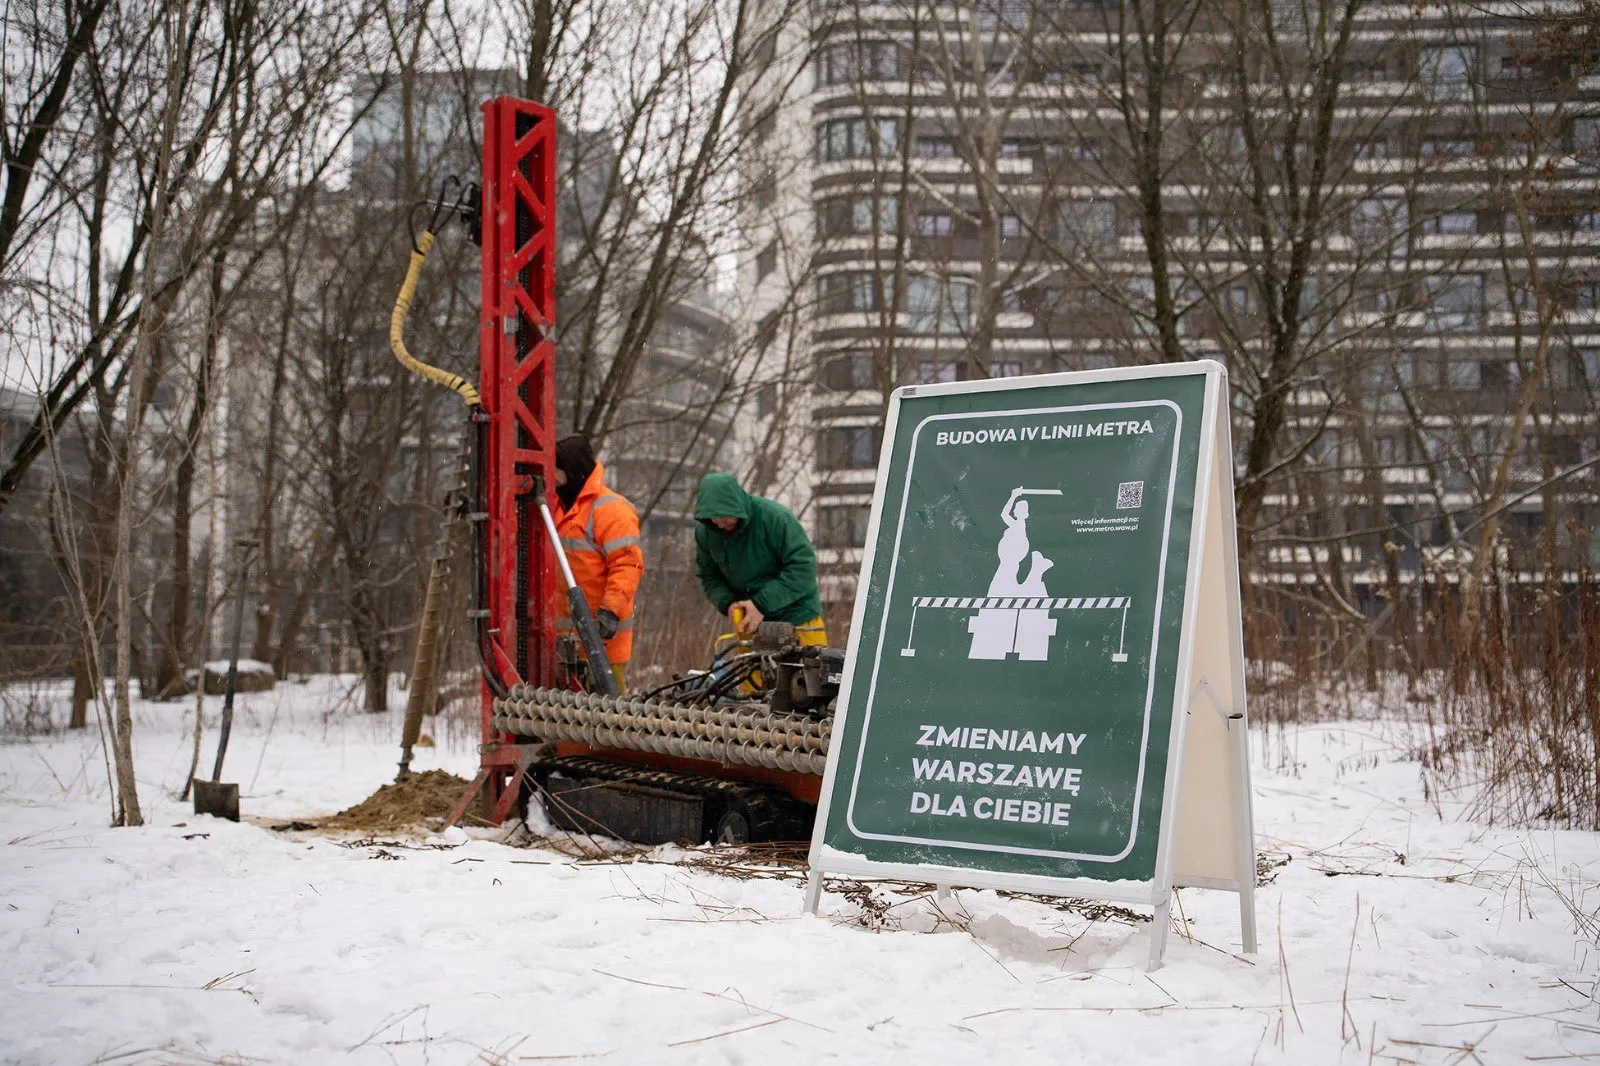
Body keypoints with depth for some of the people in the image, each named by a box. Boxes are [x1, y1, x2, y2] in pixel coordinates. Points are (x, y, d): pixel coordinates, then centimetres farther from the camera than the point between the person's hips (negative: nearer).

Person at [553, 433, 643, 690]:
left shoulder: (611, 509, -12)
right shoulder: (560, 506, 17)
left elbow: (628, 565, -20)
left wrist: (611, 609, -28)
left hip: (601, 631, -9)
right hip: (567, 633, 9)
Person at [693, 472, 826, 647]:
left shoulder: (774, 517, -20)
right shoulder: (704, 532, -4)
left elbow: (803, 567, -21)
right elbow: (708, 577, 7)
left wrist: (762, 604, -25)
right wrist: (727, 603, -15)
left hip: (796, 617, -4)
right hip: (748, 621, 4)